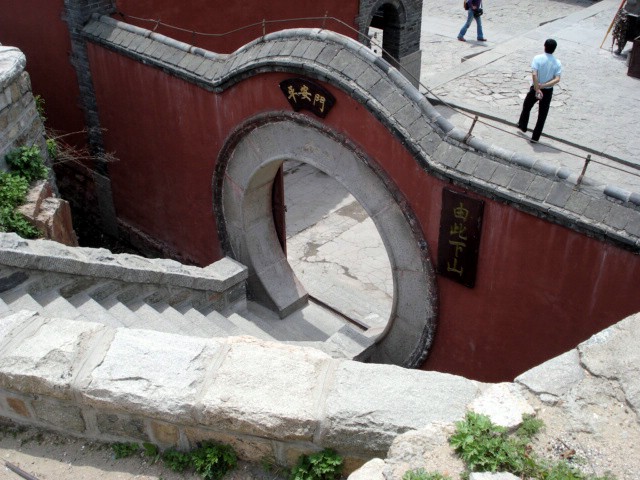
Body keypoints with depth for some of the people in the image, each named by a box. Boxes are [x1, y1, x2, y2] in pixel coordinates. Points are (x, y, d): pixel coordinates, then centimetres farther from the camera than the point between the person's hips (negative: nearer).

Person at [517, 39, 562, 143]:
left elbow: (534, 74, -24)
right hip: (548, 91, 1)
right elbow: (557, 79, -15)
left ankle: (522, 126, 44)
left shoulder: (537, 58, -14)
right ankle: (535, 137, 15)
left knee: (526, 107, 26)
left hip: (535, 88, -1)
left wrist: (537, 89, -22)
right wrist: (543, 86, -18)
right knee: (542, 115, 11)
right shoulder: (557, 63, -6)